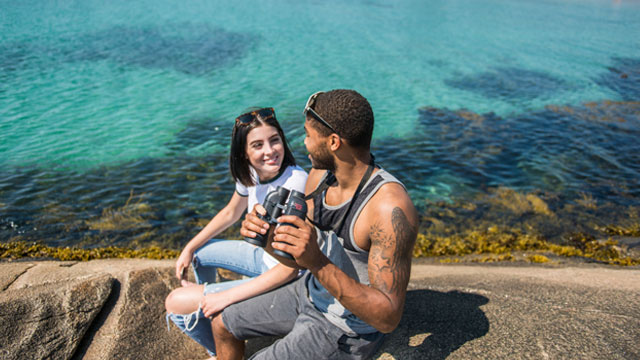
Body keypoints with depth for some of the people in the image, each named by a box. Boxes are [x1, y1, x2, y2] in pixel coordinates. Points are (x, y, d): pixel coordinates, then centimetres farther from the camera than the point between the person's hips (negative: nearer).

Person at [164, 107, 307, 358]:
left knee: (176, 303, -7)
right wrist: (189, 249, 10)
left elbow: (290, 270, -29)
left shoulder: (295, 183, -33)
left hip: (287, 280, -8)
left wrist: (226, 296, -25)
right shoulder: (251, 173, -8)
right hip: (264, 255, 8)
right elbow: (231, 213, 13)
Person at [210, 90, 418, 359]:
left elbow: (388, 318, -33)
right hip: (309, 293, 8)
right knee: (223, 326, 16)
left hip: (346, 328, -7)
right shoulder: (320, 175, -8)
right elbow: (300, 260, 1)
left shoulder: (391, 208, -33)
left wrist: (319, 264, -45)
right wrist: (266, 236, -21)